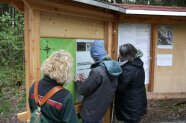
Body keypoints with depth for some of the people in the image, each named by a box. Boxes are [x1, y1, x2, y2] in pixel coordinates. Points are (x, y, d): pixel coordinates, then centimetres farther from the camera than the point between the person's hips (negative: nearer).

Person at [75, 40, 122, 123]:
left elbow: (83, 90, -17)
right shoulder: (113, 68, -3)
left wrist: (78, 81, 1)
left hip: (91, 112, -7)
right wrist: (85, 81, 9)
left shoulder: (97, 71, -29)